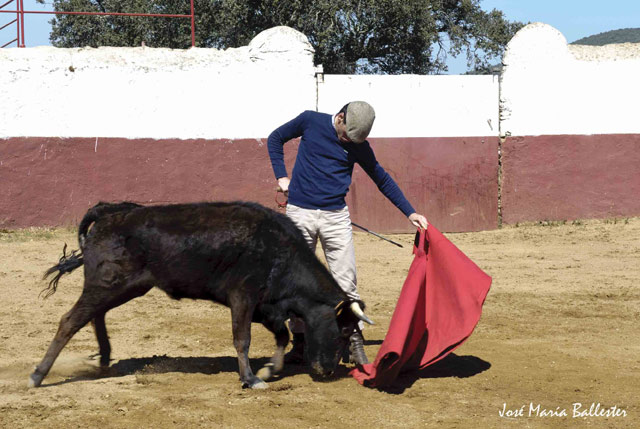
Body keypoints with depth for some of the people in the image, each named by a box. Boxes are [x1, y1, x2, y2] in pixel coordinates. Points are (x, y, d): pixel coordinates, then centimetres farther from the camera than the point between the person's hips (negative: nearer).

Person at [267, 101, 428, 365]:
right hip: (299, 214, 0)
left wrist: (410, 212, 7)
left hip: (336, 216, 0)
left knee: (346, 283, -5)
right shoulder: (310, 121, -1)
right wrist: (281, 176, 3)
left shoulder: (359, 146, 2)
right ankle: (299, 342, 13)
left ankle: (355, 343, 1)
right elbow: (276, 139, 13)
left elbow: (383, 180, 11)